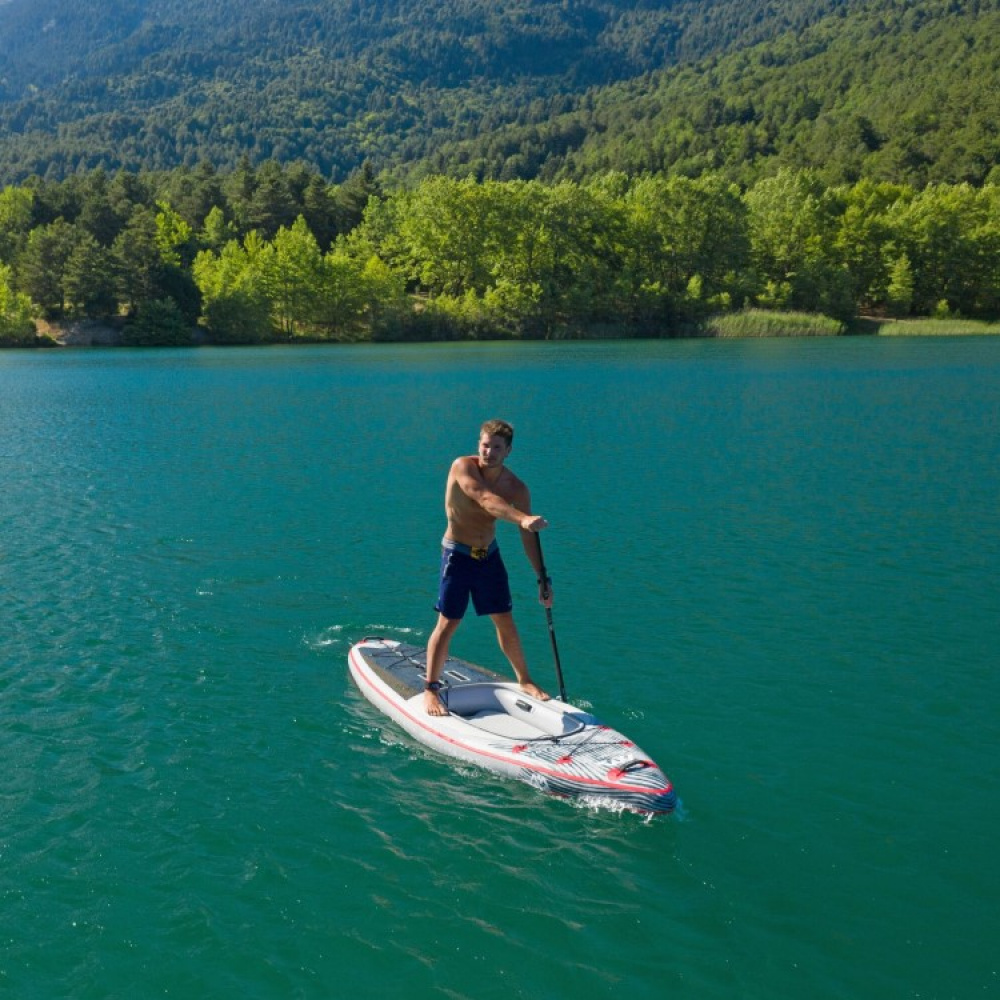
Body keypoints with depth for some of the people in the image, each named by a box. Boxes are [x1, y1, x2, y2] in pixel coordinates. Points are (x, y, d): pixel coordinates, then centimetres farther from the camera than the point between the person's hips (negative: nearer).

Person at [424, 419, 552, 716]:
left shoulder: (516, 488, -8)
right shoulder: (462, 467, -20)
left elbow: (528, 537, -4)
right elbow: (486, 500, -37)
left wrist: (543, 579, -7)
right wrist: (523, 518, -53)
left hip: (489, 555, 4)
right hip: (457, 554, -4)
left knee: (505, 621, 13)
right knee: (448, 624, -3)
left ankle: (524, 680, 30)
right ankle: (430, 690, 8)